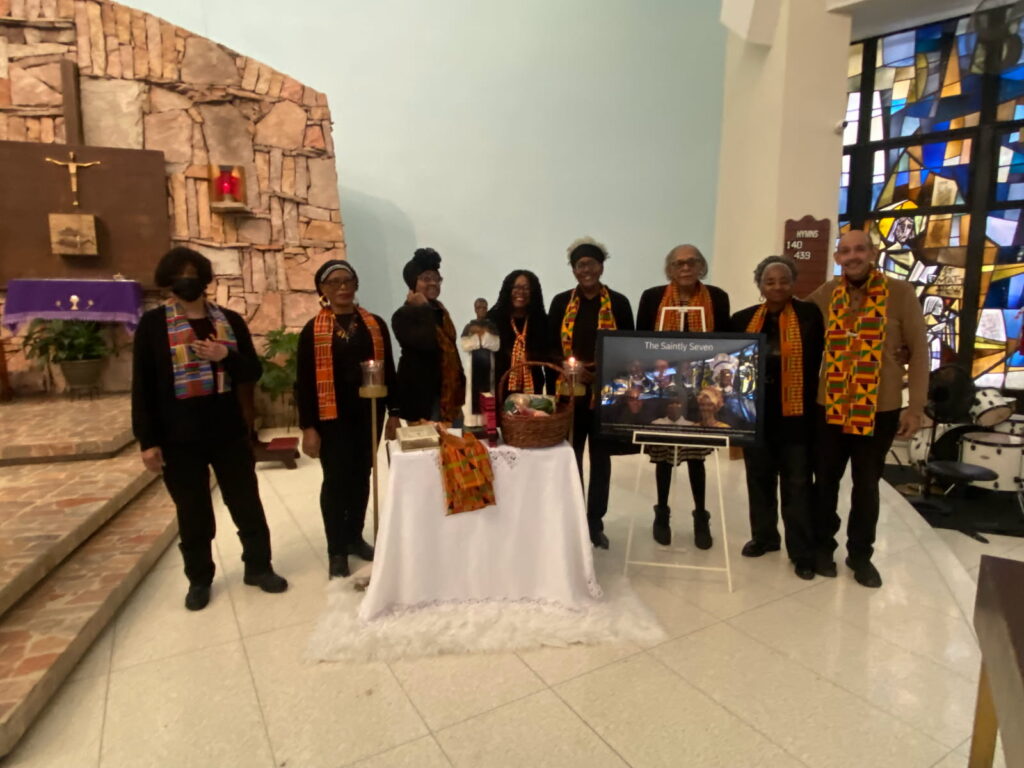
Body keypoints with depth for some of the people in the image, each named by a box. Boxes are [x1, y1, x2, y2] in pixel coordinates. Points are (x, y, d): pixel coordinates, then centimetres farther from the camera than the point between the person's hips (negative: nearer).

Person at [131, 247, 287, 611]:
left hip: (230, 432, 2)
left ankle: (258, 567, 28)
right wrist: (147, 440, -8)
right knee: (193, 513, 11)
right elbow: (142, 386, -4)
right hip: (179, 438, -2)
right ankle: (199, 580, 29)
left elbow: (253, 371, 4)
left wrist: (226, 356, -17)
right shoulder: (153, 324, -3)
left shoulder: (230, 320, 5)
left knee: (247, 504, 11)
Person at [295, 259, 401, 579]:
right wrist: (307, 427, -9)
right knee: (336, 479, 1)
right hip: (332, 417, -3)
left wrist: (393, 412, 6)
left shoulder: (375, 324, 6)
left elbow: (388, 370, 9)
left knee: (361, 476, 12)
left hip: (368, 414, 3)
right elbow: (304, 382, -4)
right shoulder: (313, 330, -2)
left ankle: (354, 537, 29)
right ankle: (336, 551, 13)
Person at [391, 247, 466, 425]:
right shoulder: (403, 315, -11)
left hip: (449, 392, 8)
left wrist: (460, 384, 18)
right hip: (421, 394, -8)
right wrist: (424, 308, -17)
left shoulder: (440, 310, 14)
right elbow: (427, 343, -28)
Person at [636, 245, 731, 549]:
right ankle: (662, 513, 27)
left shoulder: (718, 298, 1)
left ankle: (701, 517, 24)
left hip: (701, 391, 0)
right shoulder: (652, 297, 0)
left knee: (696, 452, 7)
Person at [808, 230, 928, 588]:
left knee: (867, 485, 12)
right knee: (825, 480, 12)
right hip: (829, 407, 2)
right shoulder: (824, 295, 1)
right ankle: (822, 546, 30)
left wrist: (915, 407, -6)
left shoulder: (900, 294, -6)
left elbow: (919, 352, -4)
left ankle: (860, 554, 29)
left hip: (880, 409, -1)